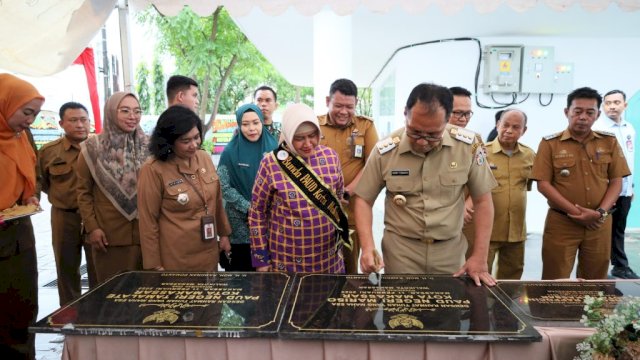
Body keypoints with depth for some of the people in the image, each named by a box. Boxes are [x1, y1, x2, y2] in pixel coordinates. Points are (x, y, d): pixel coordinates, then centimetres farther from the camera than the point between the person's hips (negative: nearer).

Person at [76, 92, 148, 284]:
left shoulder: (148, 146, 3)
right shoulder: (92, 148, -1)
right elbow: (83, 191, 2)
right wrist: (91, 227, -5)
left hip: (146, 233, 2)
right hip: (108, 235, -1)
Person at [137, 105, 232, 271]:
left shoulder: (204, 157, 0)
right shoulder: (153, 169, -16)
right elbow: (148, 220, -11)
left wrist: (224, 233, 15)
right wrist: (154, 264, -8)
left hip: (209, 252, 5)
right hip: (175, 259, -5)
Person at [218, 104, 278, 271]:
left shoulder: (273, 148, 0)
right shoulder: (230, 152, -6)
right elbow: (224, 187, -7)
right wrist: (249, 208, -13)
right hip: (241, 224, -2)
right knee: (240, 267, 8)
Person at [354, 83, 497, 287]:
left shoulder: (468, 145, -10)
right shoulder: (385, 151, -11)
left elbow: (482, 200, -1)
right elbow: (364, 200, -2)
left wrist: (480, 257, -5)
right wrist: (368, 247, -16)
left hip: (450, 251, 1)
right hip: (400, 251, -1)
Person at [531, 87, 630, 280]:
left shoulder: (609, 142, 8)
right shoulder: (550, 143, -1)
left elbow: (616, 181, 6)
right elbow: (543, 184, -6)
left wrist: (601, 212, -10)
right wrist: (575, 212, -13)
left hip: (599, 223, 3)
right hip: (561, 222, -3)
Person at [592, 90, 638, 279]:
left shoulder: (630, 129, 10)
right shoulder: (597, 129, -12)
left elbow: (630, 159, 15)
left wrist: (631, 185, 15)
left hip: (624, 190, 6)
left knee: (618, 230, 16)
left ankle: (621, 266, 28)